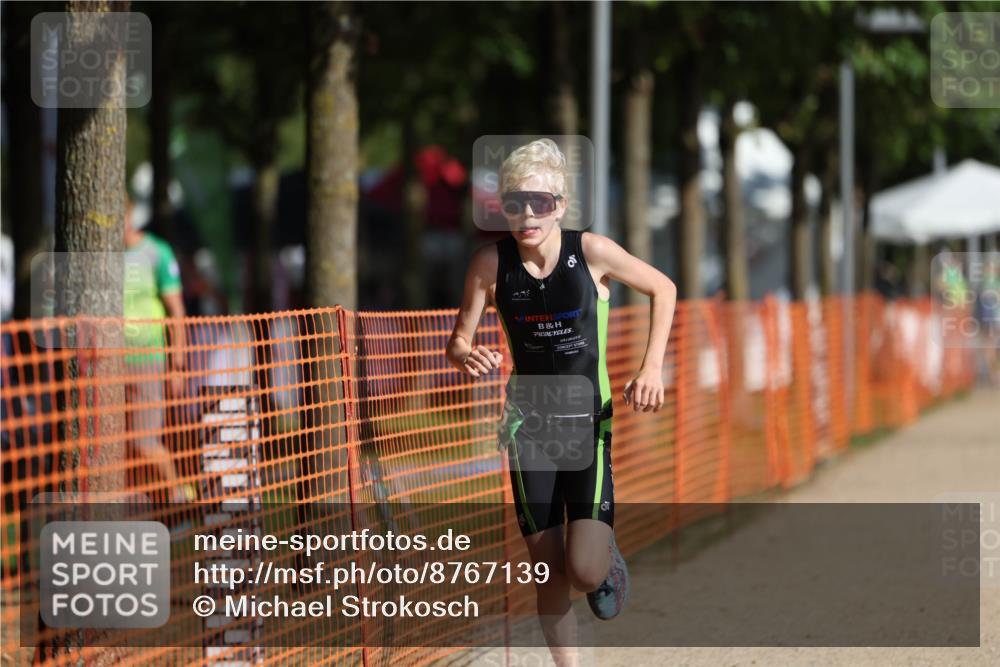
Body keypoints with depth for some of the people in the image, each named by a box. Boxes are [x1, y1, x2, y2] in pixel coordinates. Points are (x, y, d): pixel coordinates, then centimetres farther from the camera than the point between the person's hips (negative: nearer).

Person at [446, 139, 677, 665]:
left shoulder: (592, 252, -13)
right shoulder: (491, 263, -9)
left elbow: (663, 289, 2)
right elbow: (457, 343, -2)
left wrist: (651, 369, -7)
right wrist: (467, 357, -26)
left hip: (589, 423, -2)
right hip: (529, 425, 2)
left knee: (585, 571, -14)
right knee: (549, 572, 4)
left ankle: (609, 558, 22)